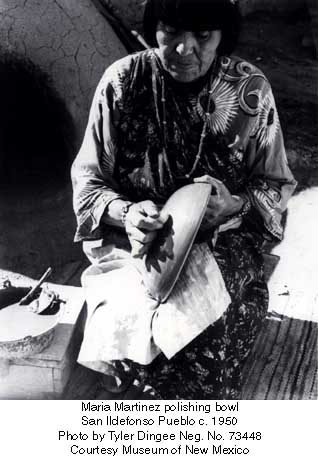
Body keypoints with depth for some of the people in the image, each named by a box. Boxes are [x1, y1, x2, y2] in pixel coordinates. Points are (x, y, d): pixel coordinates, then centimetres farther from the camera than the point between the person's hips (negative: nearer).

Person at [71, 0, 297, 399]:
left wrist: (235, 205, -19)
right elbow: (88, 181, -2)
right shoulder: (122, 82, -8)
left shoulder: (251, 90, -7)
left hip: (223, 242, 0)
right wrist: (125, 213, -23)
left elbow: (275, 185, 4)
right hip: (133, 241, 1)